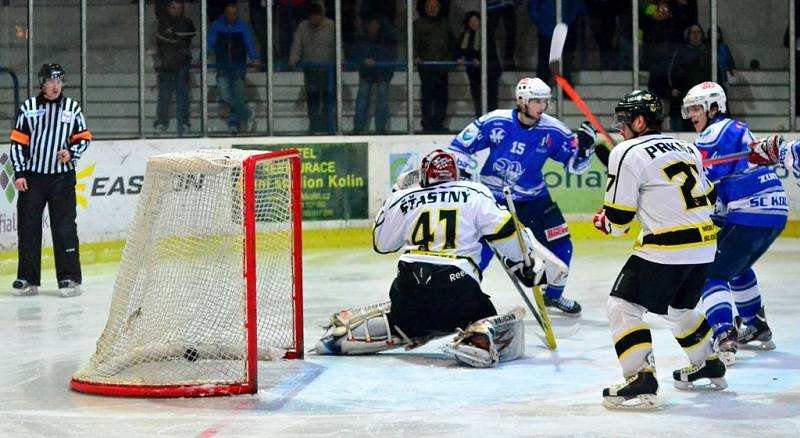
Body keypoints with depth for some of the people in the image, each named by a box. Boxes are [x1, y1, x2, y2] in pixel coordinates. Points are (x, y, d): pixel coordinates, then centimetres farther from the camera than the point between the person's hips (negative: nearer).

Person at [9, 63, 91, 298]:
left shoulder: (72, 107, 4)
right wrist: (19, 173, -4)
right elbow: (18, 142, 4)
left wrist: (71, 153, -12)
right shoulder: (28, 108, 3)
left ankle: (69, 277, 0)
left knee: (64, 226, -4)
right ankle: (28, 279, 10)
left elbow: (83, 138, 8)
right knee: (28, 226, 3)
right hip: (32, 176, 1)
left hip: (62, 176, -1)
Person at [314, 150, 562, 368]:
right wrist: (526, 264, 13)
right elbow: (504, 230, 1)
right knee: (492, 326, 10)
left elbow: (381, 243, 28)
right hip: (457, 286, -4)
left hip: (409, 283, 4)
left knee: (402, 320, 31)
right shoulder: (474, 194, 9)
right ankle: (478, 340, -24)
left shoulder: (403, 199, 17)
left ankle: (345, 328, 16)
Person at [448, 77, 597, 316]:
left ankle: (554, 294, 28)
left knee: (560, 246, 4)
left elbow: (574, 163, -4)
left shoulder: (553, 131, -11)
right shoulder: (495, 122, -18)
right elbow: (461, 146, -8)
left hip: (533, 199, 4)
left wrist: (584, 146, -23)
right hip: (492, 196, -3)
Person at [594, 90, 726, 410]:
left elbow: (618, 217, -6)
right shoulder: (685, 148, 16)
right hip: (704, 246, 8)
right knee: (679, 308, 29)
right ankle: (707, 367, 39)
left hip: (665, 250, -8)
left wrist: (605, 222, 15)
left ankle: (640, 379, -14)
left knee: (622, 307, -3)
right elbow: (708, 197, 23)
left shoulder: (628, 153, -8)